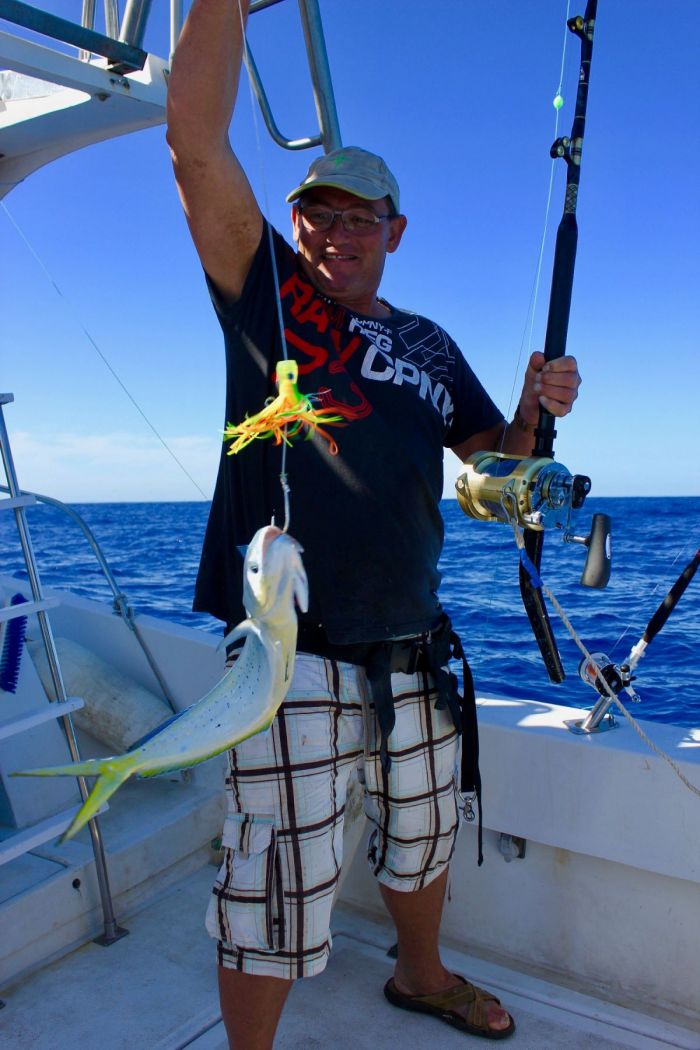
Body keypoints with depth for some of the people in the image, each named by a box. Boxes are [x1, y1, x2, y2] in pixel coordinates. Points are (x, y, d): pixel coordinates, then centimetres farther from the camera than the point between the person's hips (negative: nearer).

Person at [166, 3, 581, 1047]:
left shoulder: (429, 344, 14)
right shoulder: (267, 291, 1)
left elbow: (495, 462, 17)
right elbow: (196, 139, -10)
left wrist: (535, 410, -3)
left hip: (411, 655, 6)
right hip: (295, 657, -5)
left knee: (422, 840, 25)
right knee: (277, 891, 0)